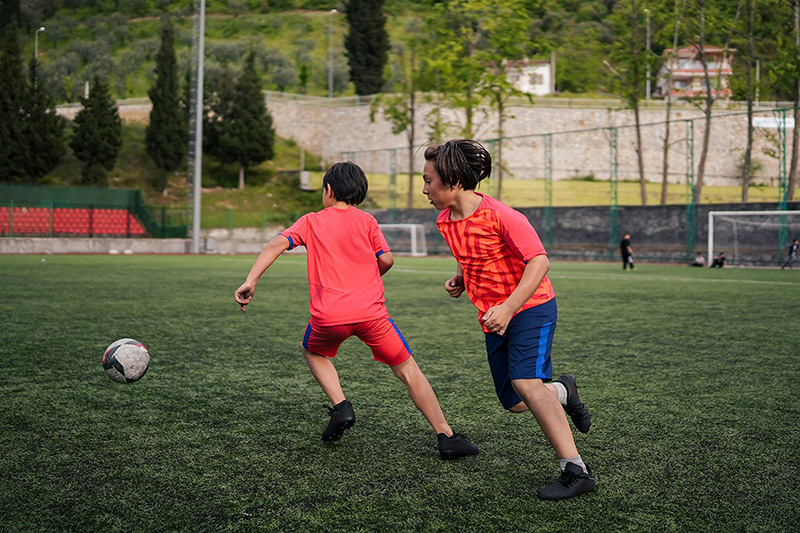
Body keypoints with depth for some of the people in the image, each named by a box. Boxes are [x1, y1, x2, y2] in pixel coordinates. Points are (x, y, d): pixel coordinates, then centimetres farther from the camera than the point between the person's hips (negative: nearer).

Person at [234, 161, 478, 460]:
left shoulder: (310, 222, 13)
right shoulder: (366, 221, 13)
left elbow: (276, 244, -1)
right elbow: (386, 260, 6)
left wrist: (251, 281, -6)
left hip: (329, 316, 0)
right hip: (371, 311, 0)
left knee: (313, 352, 32)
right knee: (407, 370, 11)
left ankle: (341, 407, 12)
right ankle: (446, 437, 6)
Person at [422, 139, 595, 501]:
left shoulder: (500, 215, -20)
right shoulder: (445, 221, 4)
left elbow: (539, 261, -20)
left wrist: (509, 307, -28)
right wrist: (461, 278, 2)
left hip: (531, 308, -7)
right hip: (494, 319, 8)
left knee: (525, 382, -26)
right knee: (514, 403, 6)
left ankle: (575, 470, -23)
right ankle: (562, 392, 38)